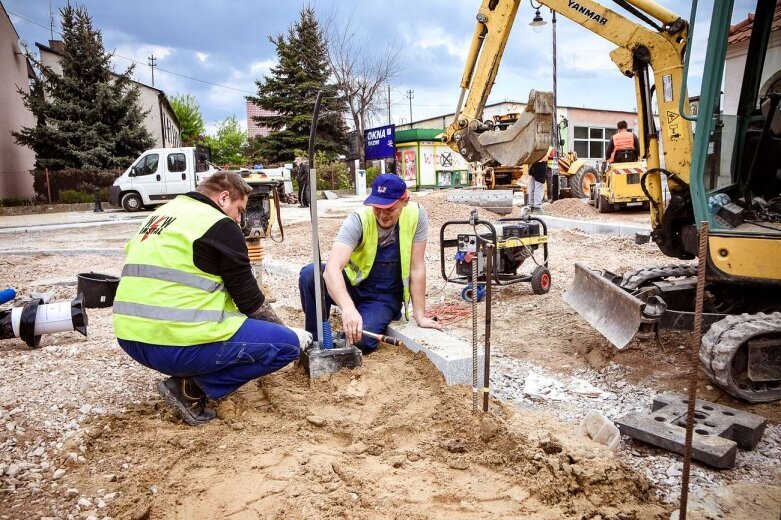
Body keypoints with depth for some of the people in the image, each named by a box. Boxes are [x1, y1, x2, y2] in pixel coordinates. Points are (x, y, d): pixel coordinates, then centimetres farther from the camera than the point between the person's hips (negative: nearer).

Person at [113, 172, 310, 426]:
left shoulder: (160, 215, 19)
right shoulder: (220, 225, -6)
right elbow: (249, 298, -3)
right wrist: (288, 331, 13)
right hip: (176, 344, -9)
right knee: (287, 344, 0)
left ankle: (189, 374, 13)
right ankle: (192, 388, -3)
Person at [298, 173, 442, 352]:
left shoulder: (416, 215, -17)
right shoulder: (359, 221, -22)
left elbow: (417, 267, -12)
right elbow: (333, 266, -36)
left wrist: (420, 316, -14)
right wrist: (348, 307, -53)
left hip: (384, 297, 0)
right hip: (352, 286, 1)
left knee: (358, 339, -30)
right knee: (309, 275, -29)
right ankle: (316, 340, -5)